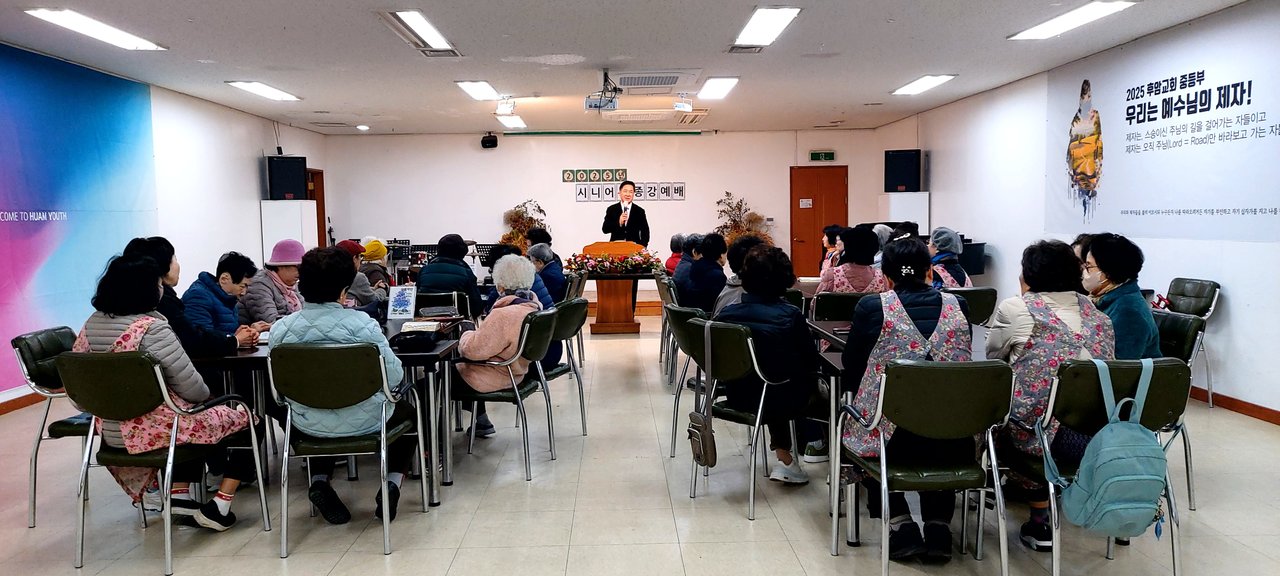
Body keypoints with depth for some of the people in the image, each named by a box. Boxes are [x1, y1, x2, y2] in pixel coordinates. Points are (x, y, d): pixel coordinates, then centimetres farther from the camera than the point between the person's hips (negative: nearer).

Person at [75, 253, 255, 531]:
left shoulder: (92, 324, 3)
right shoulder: (152, 328, -20)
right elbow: (192, 388, -19)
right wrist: (205, 394, 3)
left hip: (112, 432, 8)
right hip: (157, 431, -8)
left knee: (192, 414, 33)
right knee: (244, 419, 10)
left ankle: (178, 494, 22)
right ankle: (218, 506, 3)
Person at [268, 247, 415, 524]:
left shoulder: (281, 328, -11)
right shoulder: (362, 324, -20)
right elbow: (394, 376, -15)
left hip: (309, 426, 3)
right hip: (363, 422, -3)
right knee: (407, 410, 30)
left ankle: (319, 482, 19)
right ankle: (392, 485, 11)